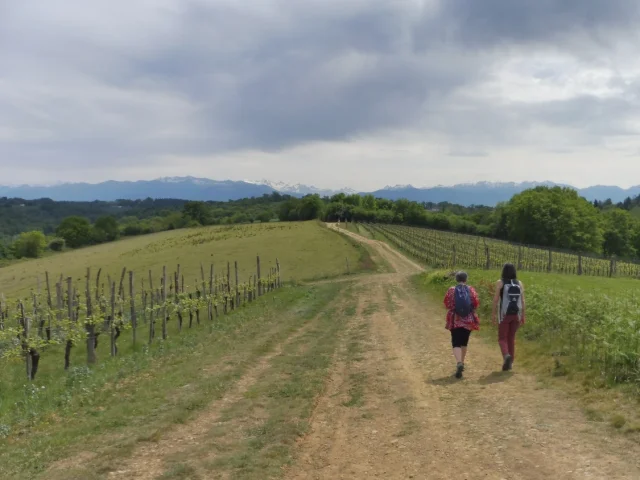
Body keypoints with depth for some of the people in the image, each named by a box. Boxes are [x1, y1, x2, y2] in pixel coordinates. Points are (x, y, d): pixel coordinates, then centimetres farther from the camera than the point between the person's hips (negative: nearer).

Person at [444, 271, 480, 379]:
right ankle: (461, 363, 30)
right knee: (464, 342, 19)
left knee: (456, 343, -3)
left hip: (455, 320, -2)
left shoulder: (451, 290, -4)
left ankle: (459, 363, -26)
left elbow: (447, 304, -2)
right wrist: (471, 311, 13)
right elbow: (476, 304, -6)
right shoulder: (471, 290, -2)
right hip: (468, 320, 2)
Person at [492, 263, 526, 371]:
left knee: (502, 338, 5)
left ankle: (506, 356, -22)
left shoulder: (500, 283, -7)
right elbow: (522, 301, 2)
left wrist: (494, 315, -2)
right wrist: (523, 316, 8)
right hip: (516, 314, 3)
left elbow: (496, 299, -9)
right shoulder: (519, 283, 3)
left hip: (504, 314, -3)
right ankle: (510, 362, 16)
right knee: (511, 338, 16)